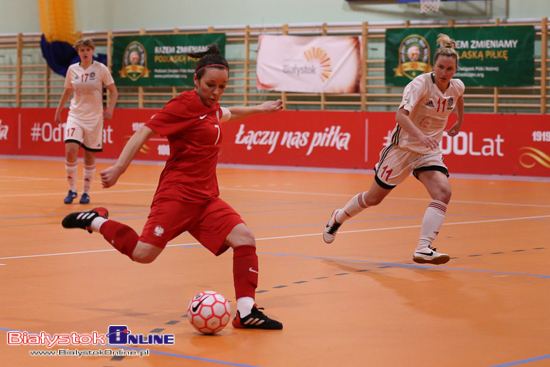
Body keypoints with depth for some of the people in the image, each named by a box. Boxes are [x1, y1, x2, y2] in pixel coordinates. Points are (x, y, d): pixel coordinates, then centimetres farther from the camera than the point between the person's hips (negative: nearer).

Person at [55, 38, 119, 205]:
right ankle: (72, 190, -2)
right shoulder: (72, 69, 3)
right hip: (75, 116, 1)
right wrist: (59, 110, 21)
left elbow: (114, 91, 0)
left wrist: (110, 109, -15)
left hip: (94, 118, -1)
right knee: (70, 151, -16)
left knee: (90, 157, 3)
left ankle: (86, 192, 18)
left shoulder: (101, 69, -4)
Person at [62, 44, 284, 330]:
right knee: (143, 254, -14)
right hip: (177, 194, -8)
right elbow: (144, 133, -14)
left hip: (206, 197, 8)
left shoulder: (211, 108, 15)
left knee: (244, 238, -11)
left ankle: (246, 312, -9)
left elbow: (228, 114, 42)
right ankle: (96, 221, 10)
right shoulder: (184, 105, -10)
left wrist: (258, 109, 50)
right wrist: (118, 168, -22)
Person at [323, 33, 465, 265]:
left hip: (429, 151, 4)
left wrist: (459, 121, 31)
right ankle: (338, 218, 40)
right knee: (374, 198, 11)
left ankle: (423, 250, -27)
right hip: (403, 147, -4)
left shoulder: (457, 87, -4)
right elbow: (400, 115, -38)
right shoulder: (421, 83, -23)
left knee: (443, 193, -23)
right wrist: (420, 135, -52)